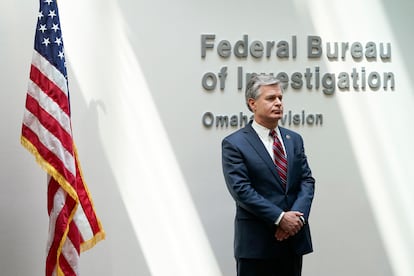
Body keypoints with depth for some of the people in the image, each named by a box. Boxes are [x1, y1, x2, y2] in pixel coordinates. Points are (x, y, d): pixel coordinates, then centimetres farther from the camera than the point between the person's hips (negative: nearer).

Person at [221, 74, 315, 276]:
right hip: (256, 243, -5)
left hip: (294, 239, 5)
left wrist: (297, 215, -12)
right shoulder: (234, 144, -6)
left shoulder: (294, 139, 12)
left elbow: (307, 181, 6)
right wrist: (280, 218, -18)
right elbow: (241, 190, -14)